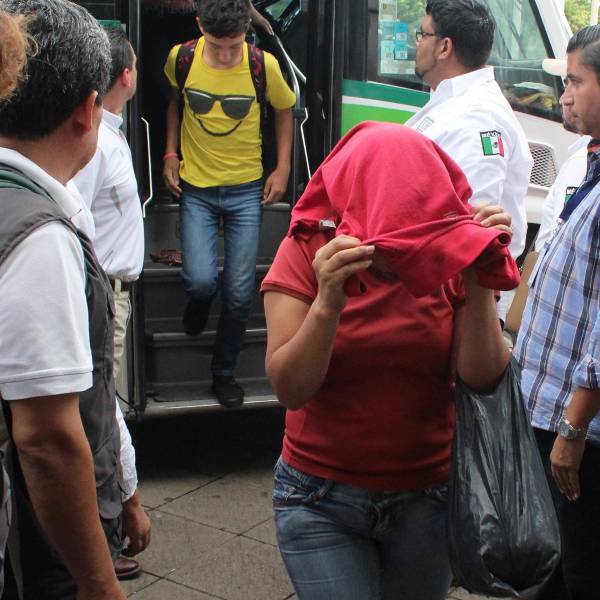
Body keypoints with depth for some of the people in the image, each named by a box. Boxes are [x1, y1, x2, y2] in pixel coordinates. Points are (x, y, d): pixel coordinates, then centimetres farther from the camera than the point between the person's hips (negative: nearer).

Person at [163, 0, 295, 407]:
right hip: (196, 189, 0)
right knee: (201, 279, -17)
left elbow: (284, 110, 8)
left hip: (246, 190, 0)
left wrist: (282, 168, 1)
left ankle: (225, 372, 23)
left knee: (240, 292, 0)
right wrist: (171, 153, 6)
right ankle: (200, 299, 24)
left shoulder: (264, 65, -10)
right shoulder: (181, 58, -7)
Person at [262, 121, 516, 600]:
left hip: (426, 499, 2)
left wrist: (477, 282, -24)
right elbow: (289, 389, -18)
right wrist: (328, 302, -33)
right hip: (321, 500, -2)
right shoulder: (306, 253, -12)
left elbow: (483, 377, -13)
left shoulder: (449, 258, -7)